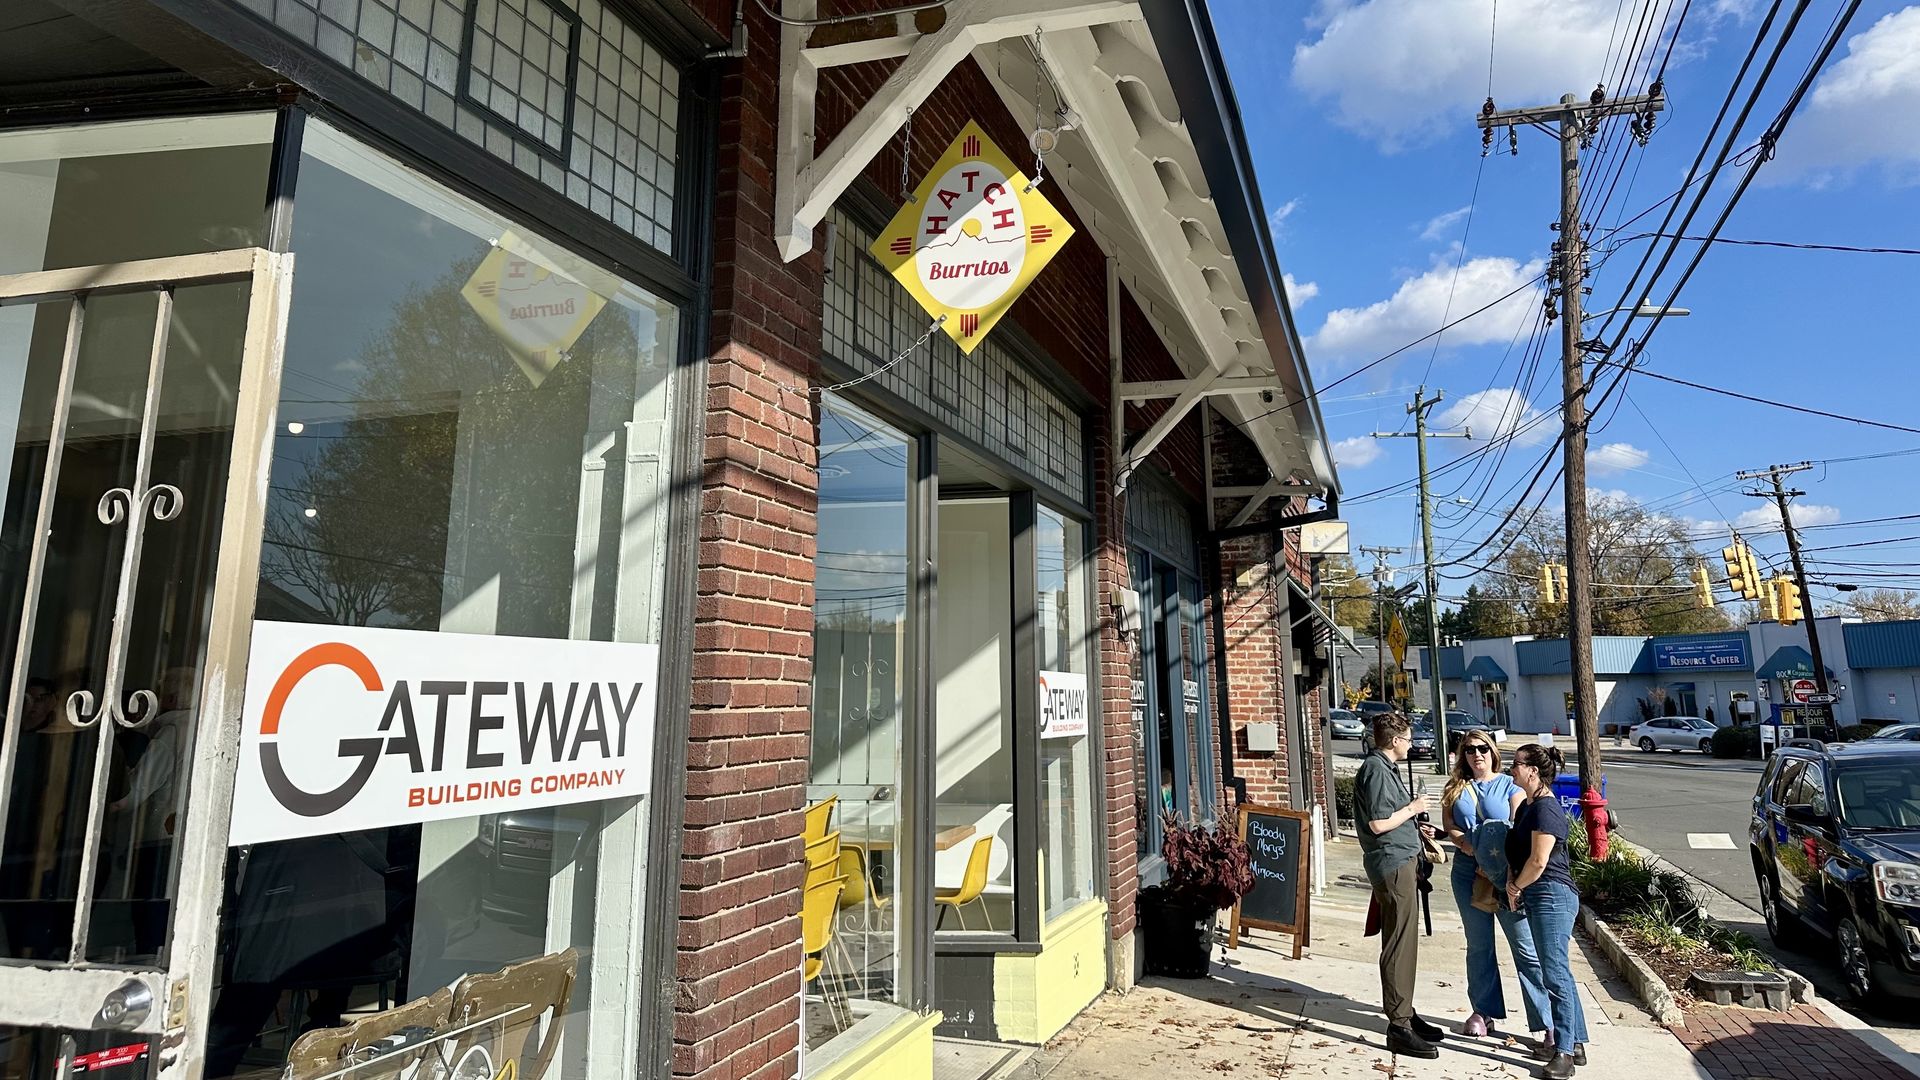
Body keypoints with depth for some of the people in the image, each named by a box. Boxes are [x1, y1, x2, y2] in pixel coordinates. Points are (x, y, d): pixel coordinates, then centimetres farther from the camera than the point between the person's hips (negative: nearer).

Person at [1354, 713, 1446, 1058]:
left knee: (1403, 943, 17)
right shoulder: (1376, 770, -17)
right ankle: (1399, 1027, -2)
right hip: (1392, 864, -11)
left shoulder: (1384, 767, 16)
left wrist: (1415, 826, 16)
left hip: (1401, 863, 11)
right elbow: (1378, 823, -23)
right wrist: (1413, 808, -11)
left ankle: (1405, 1013, 28)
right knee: (1399, 946, -7)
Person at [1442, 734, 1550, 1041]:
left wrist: (1497, 863, -16)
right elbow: (1449, 828, 5)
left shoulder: (1510, 785, 2)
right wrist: (1470, 847, -14)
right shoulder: (1456, 788, 12)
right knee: (1478, 946, 12)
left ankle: (1546, 1021, 1)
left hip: (1505, 874, -3)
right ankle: (1483, 1012, 23)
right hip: (1468, 874, 4)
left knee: (1526, 948, -4)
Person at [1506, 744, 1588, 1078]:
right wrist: (1511, 882, 1)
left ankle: (1564, 1051, 4)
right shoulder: (1529, 805, 13)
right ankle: (1576, 1044, 25)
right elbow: (1516, 849, 16)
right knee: (1559, 972, 16)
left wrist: (1516, 887, -5)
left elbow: (1538, 861, -20)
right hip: (1539, 899, 10)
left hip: (1552, 896, -10)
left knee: (1556, 974, -4)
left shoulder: (1546, 808, -17)